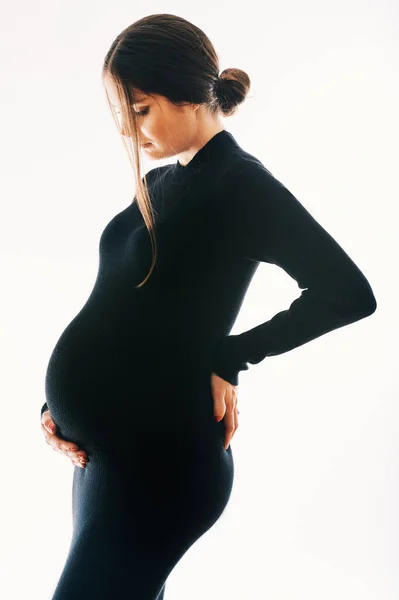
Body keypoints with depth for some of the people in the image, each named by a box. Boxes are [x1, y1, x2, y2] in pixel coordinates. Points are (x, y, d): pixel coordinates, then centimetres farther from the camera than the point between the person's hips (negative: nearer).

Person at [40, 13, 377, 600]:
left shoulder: (240, 183, -10)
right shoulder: (158, 185, 13)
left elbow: (349, 293, -13)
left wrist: (228, 356, -9)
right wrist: (59, 404, 3)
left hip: (156, 462, -8)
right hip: (107, 451, 8)